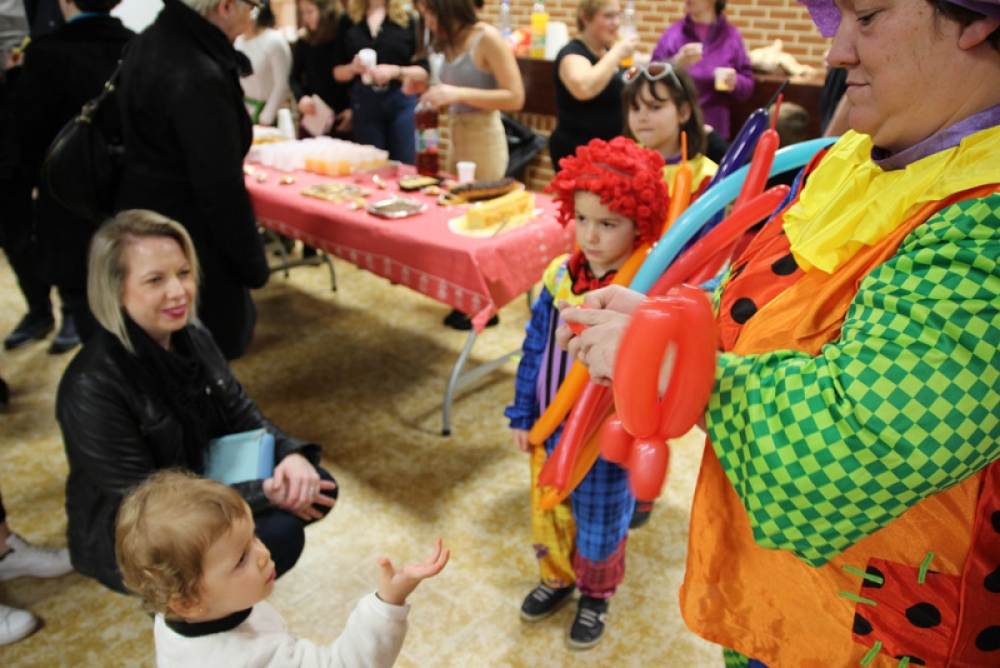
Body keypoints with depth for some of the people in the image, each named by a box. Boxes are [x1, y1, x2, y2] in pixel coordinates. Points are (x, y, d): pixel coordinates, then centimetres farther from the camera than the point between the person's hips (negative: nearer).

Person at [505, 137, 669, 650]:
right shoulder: (559, 276, -8)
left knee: (599, 521, 19)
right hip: (551, 427, 5)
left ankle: (595, 595, 46)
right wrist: (523, 415, 5)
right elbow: (534, 349, 1)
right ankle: (557, 578, 52)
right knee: (547, 511, 24)